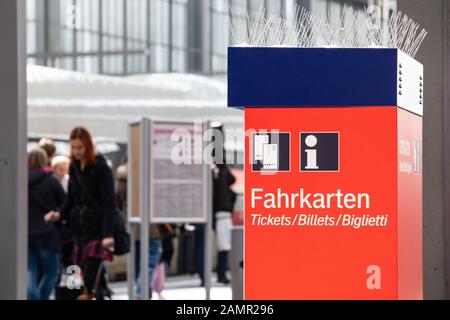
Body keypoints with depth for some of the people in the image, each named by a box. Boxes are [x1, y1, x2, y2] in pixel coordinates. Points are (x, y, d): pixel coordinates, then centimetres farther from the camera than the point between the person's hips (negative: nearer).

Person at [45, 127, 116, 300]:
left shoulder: (101, 168, -9)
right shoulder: (74, 167, 10)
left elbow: (109, 203, -14)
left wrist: (108, 234, -22)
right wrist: (60, 213, -3)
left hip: (98, 230, -7)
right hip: (80, 229, 7)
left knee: (90, 281, -14)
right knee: (88, 280, 7)